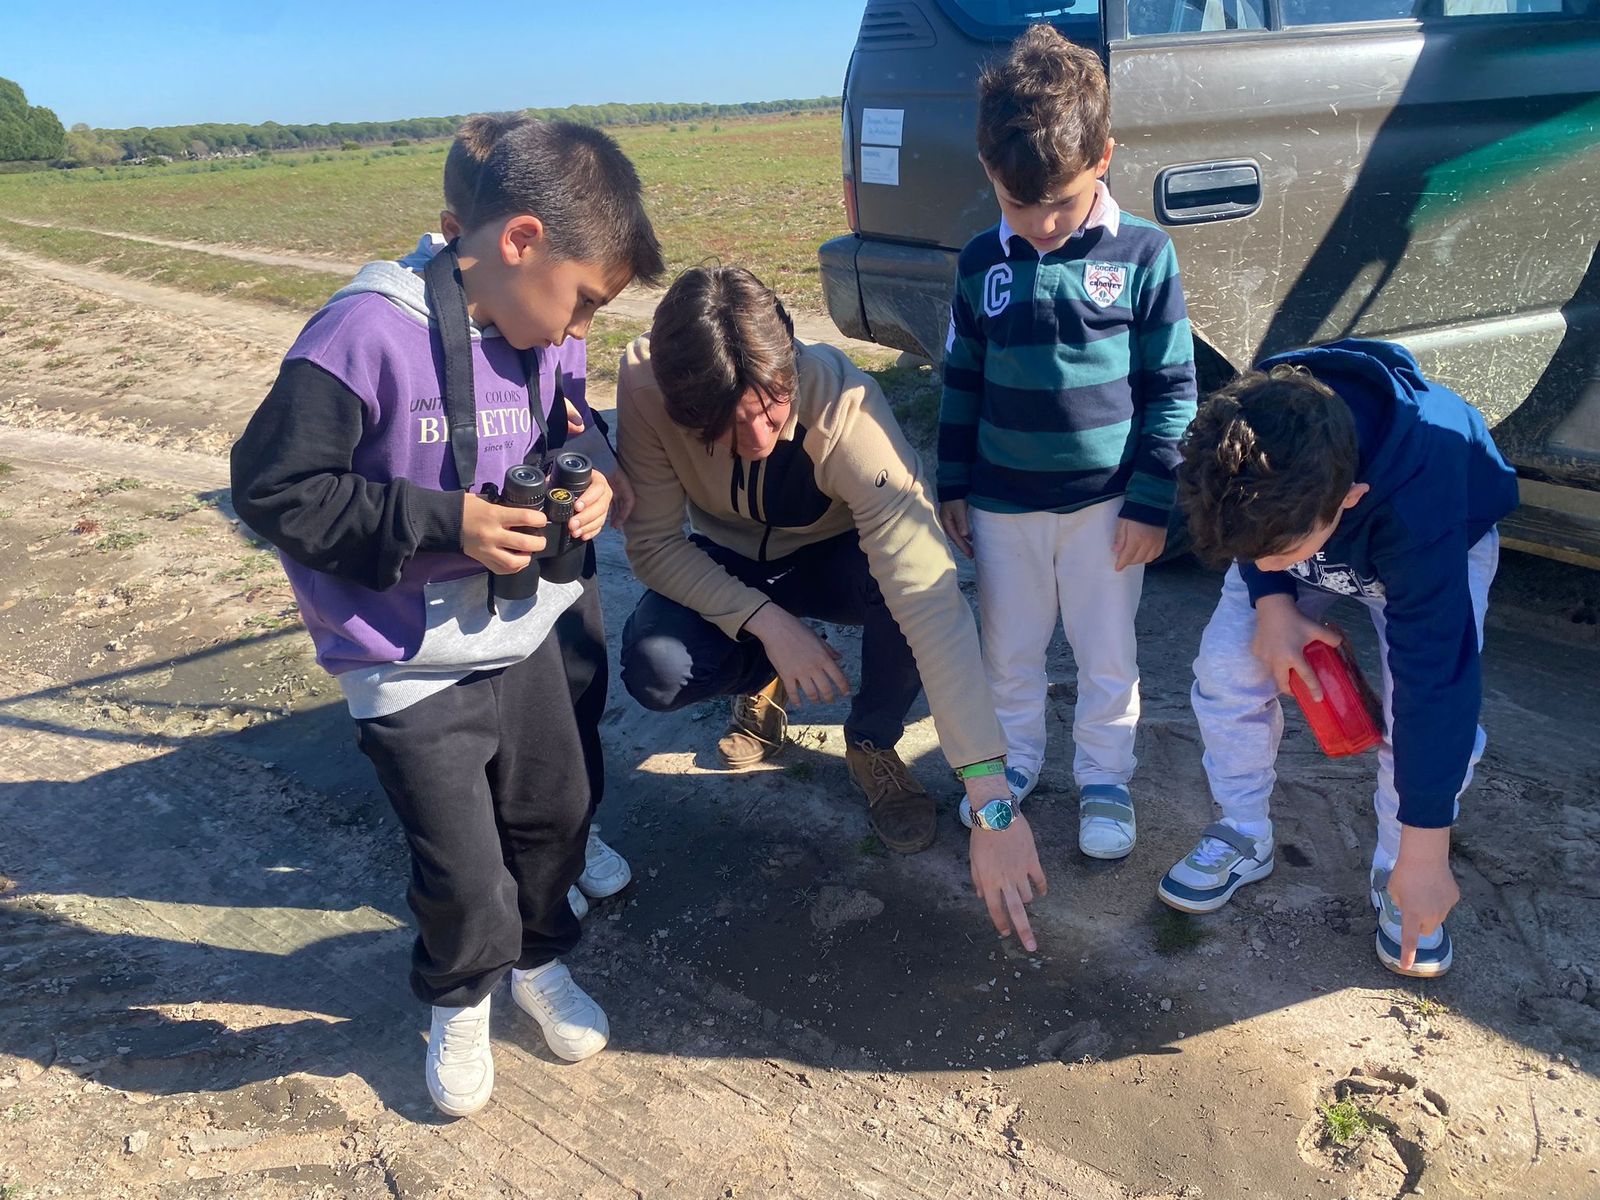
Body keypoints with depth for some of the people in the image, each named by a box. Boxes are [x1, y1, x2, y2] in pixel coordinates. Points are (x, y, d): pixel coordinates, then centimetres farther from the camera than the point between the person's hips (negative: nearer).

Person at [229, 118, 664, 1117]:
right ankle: (459, 1002, 35)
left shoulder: (533, 340, -2)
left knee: (556, 816, 20)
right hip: (413, 670, -6)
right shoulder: (369, 334, -23)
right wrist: (445, 523, -26)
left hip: (523, 638, 7)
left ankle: (541, 959, 48)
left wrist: (588, 480, -7)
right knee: (464, 873, 3)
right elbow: (274, 488, -21)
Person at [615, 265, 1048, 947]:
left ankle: (873, 744, -4)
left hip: (837, 557, -1)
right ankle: (761, 677, 9)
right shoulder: (645, 386, -31)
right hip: (727, 569, 2)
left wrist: (992, 803, -49)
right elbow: (653, 542, -19)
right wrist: (768, 623, -33)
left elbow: (931, 602, -45)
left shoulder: (848, 412, -38)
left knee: (912, 578, -36)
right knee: (655, 669, -28)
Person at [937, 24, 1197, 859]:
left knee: (1108, 655, 11)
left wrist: (1151, 501, -8)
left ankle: (1105, 778, 30)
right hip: (1002, 504, 3)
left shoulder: (1142, 256, -9)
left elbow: (1172, 389, -5)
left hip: (1106, 502, -2)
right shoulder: (981, 262, -1)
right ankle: (1013, 759, 36)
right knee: (1007, 649, 15)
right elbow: (961, 382, 8)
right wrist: (952, 486, 8)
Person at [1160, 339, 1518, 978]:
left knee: (1431, 719, -18)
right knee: (1225, 666, -10)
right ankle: (1243, 839, 11)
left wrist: (1424, 856, -34)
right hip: (1293, 517, 3)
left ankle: (1396, 881, 8)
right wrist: (1272, 602, -27)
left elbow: (1434, 682, -40)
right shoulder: (1245, 431, -36)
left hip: (1438, 551, -3)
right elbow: (1254, 542, -9)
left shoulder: (1421, 509, -46)